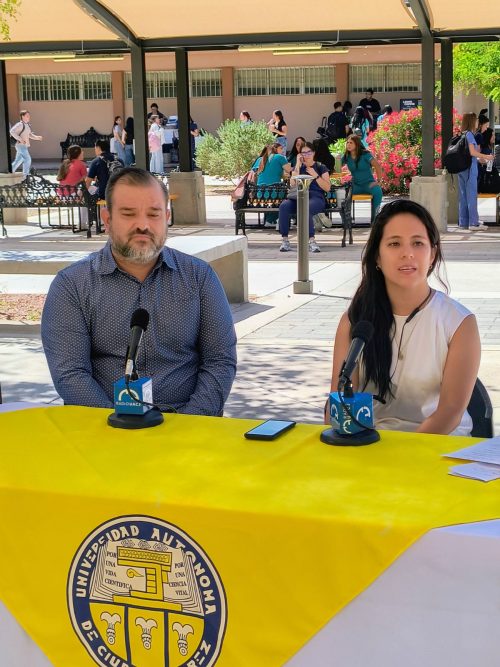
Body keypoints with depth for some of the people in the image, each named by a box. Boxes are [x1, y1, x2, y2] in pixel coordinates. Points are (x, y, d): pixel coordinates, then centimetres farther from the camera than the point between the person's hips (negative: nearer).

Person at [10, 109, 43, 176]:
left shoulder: (28, 125, 13)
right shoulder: (20, 125, -14)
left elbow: (30, 135, 23)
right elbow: (12, 131, -22)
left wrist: (37, 137, 7)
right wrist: (20, 139, -26)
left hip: (25, 146, 9)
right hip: (21, 145, -9)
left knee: (18, 161, 14)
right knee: (28, 159, -12)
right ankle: (25, 175, -7)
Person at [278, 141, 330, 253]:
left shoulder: (321, 167, 13)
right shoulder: (298, 167, 21)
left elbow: (327, 188, 4)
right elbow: (293, 185, 3)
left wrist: (315, 176, -6)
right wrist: (298, 166, 1)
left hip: (316, 198, -3)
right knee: (284, 206, -31)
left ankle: (312, 241, -37)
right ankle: (284, 241, -29)